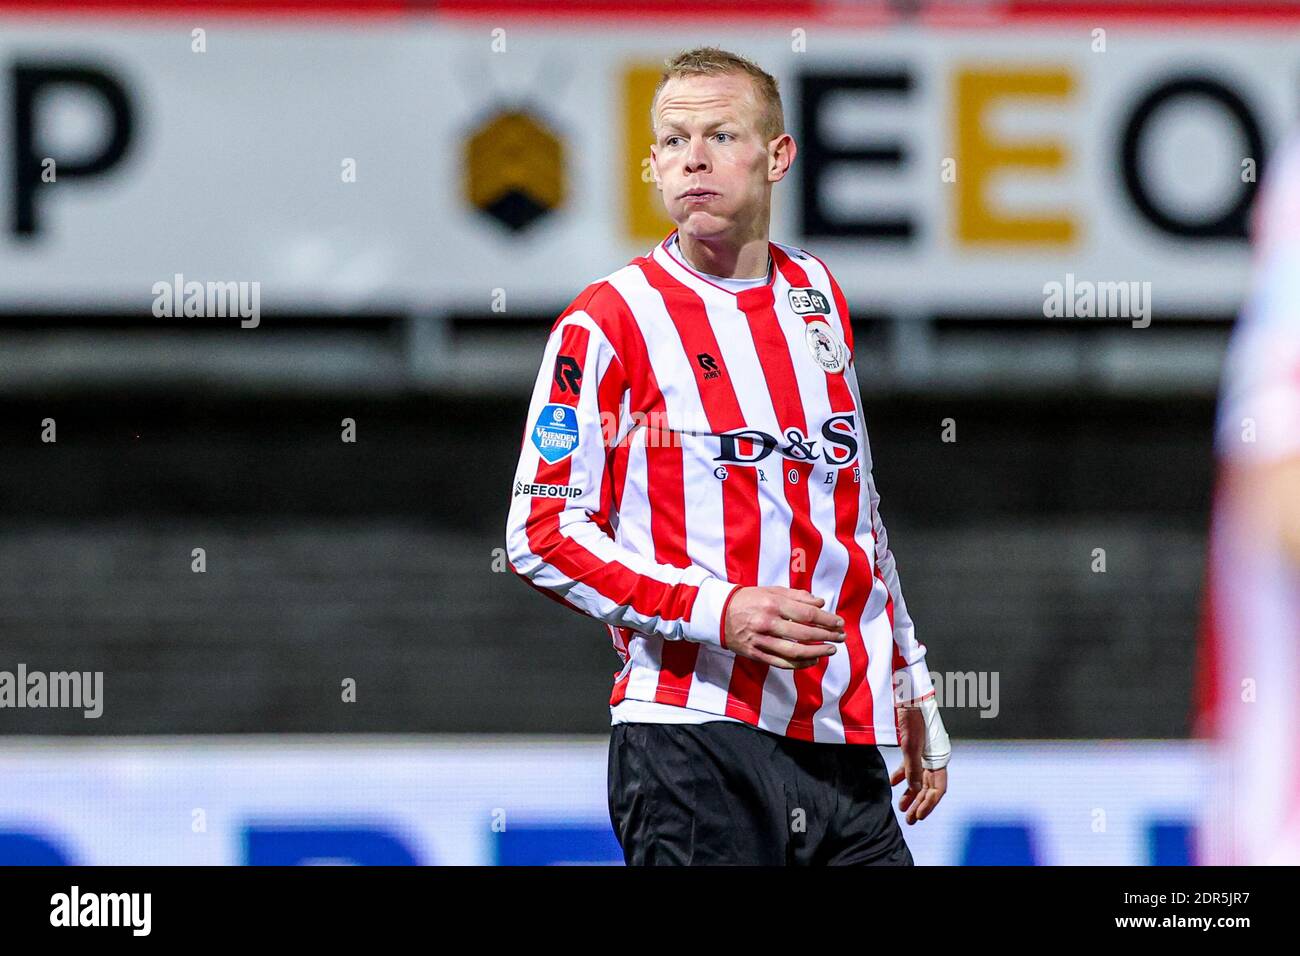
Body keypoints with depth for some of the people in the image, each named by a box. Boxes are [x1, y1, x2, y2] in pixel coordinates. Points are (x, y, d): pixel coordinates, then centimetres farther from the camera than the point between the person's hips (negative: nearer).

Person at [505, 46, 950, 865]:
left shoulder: (819, 298, 15)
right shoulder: (609, 323, -4)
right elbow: (542, 534, -7)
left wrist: (911, 691, 24)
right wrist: (717, 611, -18)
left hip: (844, 745, 5)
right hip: (695, 740, -5)